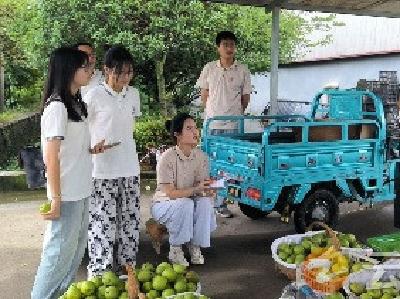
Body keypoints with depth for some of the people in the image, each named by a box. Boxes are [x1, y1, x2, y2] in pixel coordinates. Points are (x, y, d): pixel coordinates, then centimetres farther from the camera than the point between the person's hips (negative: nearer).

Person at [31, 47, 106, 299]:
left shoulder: (75, 104, 10)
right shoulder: (57, 107, -17)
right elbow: (51, 157, -19)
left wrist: (90, 149, 7)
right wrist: (56, 199, -19)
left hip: (81, 191, 9)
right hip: (67, 195, -9)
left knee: (77, 247, 18)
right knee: (61, 250, 2)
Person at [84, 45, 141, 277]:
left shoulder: (133, 94, 8)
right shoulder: (95, 95, -8)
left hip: (129, 168, 6)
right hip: (102, 170, -5)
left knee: (130, 221, 11)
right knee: (103, 222, -2)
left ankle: (126, 267, 25)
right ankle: (100, 273, 10)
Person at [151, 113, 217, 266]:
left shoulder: (201, 157, -6)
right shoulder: (167, 158, -22)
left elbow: (201, 187, -5)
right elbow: (170, 193, -24)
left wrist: (207, 190, -29)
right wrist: (195, 189, -35)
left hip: (188, 204, 4)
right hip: (164, 205, -4)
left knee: (205, 202, -27)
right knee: (185, 204, -35)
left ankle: (195, 247, -11)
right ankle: (175, 249, -17)